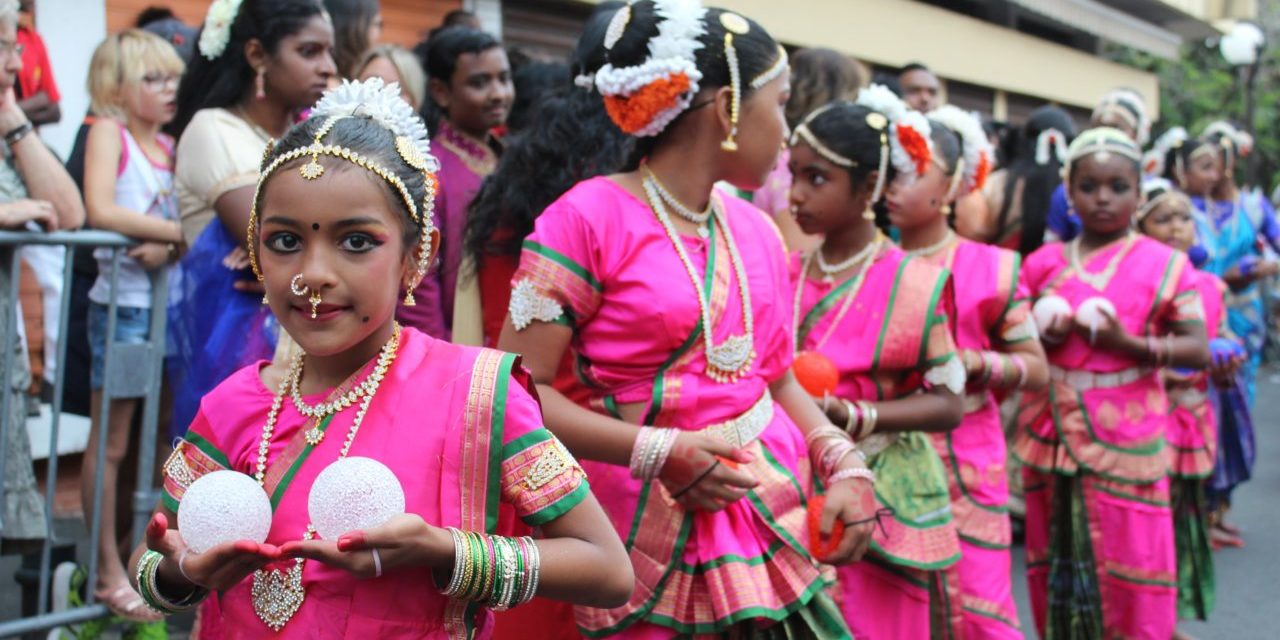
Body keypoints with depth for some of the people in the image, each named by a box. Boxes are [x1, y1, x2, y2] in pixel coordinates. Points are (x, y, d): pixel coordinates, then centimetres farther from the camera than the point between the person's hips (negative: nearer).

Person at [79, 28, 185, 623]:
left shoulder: (170, 144, 13)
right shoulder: (108, 130, -5)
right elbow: (100, 210, -19)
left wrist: (167, 246, -16)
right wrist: (178, 231, -19)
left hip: (168, 301, 6)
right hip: (121, 303, -6)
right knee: (111, 441, 1)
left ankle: (138, 556, 23)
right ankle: (108, 572, 8)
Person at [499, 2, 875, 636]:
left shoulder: (756, 230, 7)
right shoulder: (589, 217, -12)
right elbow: (517, 388, -15)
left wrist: (843, 463, -1)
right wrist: (657, 453, -20)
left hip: (776, 521, 6)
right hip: (656, 533, -5)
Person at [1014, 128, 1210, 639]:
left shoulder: (1165, 265, -1)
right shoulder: (1044, 263, 6)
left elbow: (1197, 349, -7)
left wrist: (1129, 343, -20)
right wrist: (1046, 336, -9)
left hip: (1126, 436, -2)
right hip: (1053, 434, 3)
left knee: (1127, 566, 1)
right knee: (1057, 565, 11)